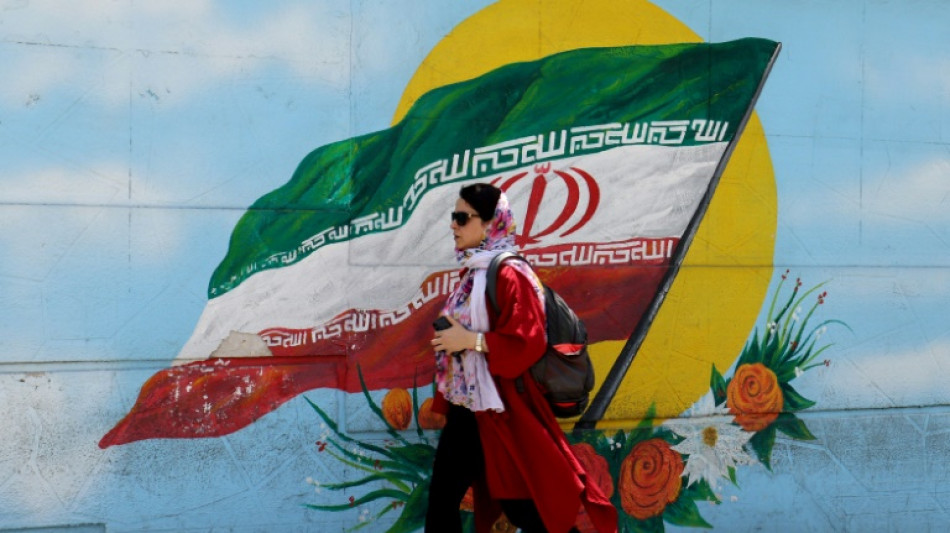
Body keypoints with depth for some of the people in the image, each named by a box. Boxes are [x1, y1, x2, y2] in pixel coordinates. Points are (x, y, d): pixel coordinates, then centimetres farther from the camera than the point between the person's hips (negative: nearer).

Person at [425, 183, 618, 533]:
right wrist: (448, 339, 8)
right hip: (465, 407, 9)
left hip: (500, 411, -9)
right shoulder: (471, 273, 11)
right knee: (441, 499, 10)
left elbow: (526, 343, -23)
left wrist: (469, 340, -21)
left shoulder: (509, 275, -16)